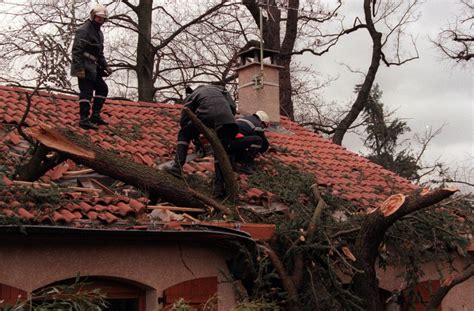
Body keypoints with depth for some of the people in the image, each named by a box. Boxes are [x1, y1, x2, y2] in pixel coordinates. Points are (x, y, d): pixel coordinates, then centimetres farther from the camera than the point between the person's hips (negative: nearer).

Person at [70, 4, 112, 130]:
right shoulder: (83, 30, -12)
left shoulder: (99, 32, 19)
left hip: (92, 67, 10)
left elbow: (99, 53, 26)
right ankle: (84, 120, -11)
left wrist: (105, 66, 15)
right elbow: (77, 50, -20)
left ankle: (95, 115, 16)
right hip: (83, 67, -10)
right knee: (86, 92, -12)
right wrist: (79, 68, -26)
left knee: (102, 89, 12)